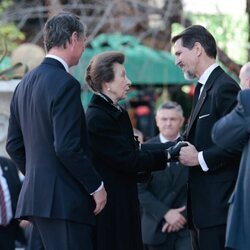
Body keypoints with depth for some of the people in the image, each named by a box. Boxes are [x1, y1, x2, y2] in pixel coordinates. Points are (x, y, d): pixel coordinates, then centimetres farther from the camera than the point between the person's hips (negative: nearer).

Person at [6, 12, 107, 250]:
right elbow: (67, 148, -20)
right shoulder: (65, 83, -14)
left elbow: (13, 144, 17)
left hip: (35, 194, 9)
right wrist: (96, 186, -10)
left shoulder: (25, 83, 13)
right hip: (64, 199, -9)